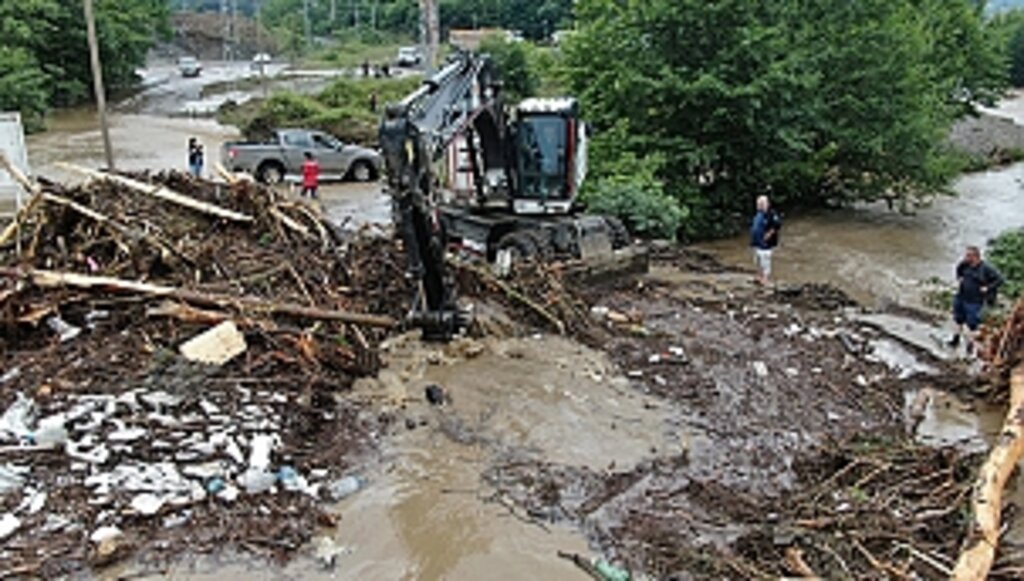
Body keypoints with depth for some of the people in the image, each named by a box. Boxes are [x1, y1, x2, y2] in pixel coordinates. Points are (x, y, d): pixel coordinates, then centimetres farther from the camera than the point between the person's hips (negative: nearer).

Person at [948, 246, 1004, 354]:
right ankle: (956, 339, 37)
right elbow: (958, 270, 18)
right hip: (961, 297, 5)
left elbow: (1000, 280, -14)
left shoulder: (986, 268, -20)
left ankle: (970, 344, 23)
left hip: (975, 301, -5)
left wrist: (987, 288, -16)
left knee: (972, 323, 6)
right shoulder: (965, 264, -6)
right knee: (959, 319, 20)